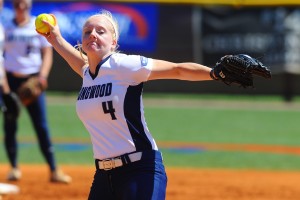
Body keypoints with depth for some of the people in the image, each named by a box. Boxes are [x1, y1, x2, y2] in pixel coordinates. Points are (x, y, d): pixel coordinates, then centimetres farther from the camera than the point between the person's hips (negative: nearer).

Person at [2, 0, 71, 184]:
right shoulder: (6, 28, 6)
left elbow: (47, 53, 5)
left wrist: (43, 75, -11)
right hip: (10, 80, 1)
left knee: (42, 127, -5)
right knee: (10, 125, 1)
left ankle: (54, 170, -5)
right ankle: (14, 167, 14)